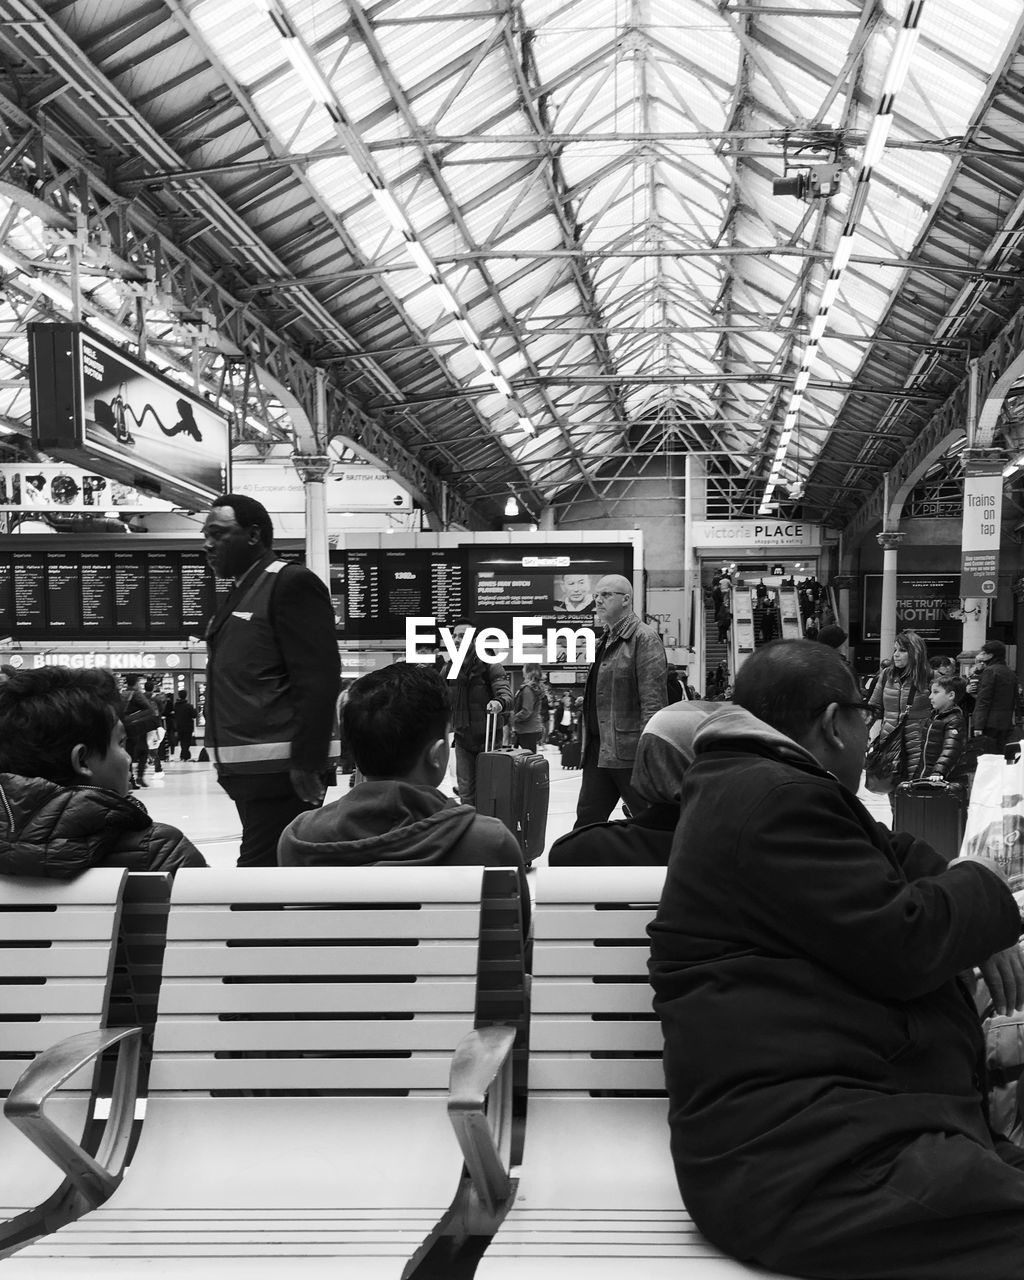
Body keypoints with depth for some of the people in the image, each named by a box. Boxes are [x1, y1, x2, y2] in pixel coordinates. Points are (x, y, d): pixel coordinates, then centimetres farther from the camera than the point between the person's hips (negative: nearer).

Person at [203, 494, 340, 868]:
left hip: (281, 767, -10)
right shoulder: (239, 596, 20)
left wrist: (307, 761, -23)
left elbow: (318, 678, -18)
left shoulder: (293, 583, -10)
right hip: (248, 767, 10)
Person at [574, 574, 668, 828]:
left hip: (629, 750, -8)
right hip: (599, 750, 9)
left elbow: (653, 700, -16)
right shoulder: (605, 641, 18)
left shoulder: (644, 638, -9)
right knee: (587, 818, 10)